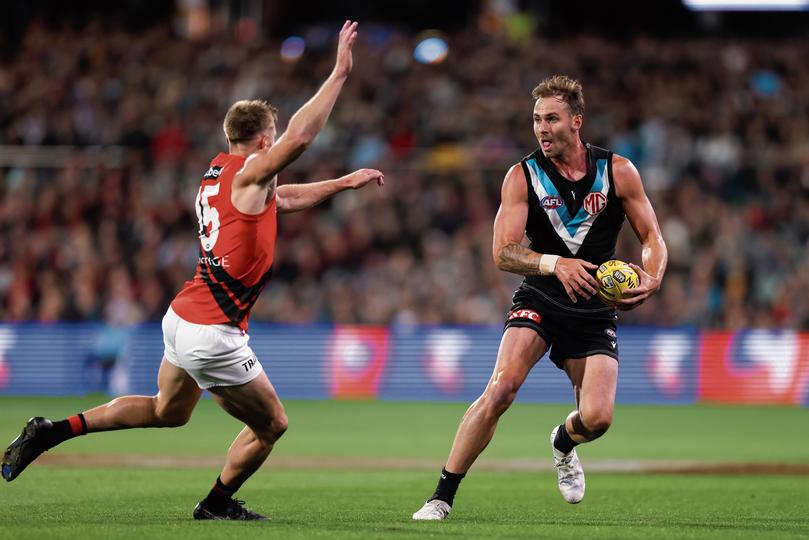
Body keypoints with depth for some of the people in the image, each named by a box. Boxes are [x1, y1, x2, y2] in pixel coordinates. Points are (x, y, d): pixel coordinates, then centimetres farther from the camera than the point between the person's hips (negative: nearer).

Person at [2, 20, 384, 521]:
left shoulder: (217, 174, 14)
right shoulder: (247, 174, -13)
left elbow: (285, 198, 31)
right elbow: (299, 136, -29)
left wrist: (343, 182, 31)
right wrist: (340, 73, -24)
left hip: (183, 316, 9)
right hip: (213, 333, -9)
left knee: (168, 411, 28)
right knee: (271, 425, 9)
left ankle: (54, 431, 21)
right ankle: (218, 504, 26)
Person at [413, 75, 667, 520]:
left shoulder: (617, 171, -4)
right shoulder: (522, 177, -7)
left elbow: (652, 239, 2)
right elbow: (503, 253, -14)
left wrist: (651, 279, -20)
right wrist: (555, 264, -32)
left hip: (595, 310, 1)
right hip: (539, 299, -1)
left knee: (596, 419, -12)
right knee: (501, 388, -25)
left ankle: (562, 443, 29)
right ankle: (442, 497, -17)